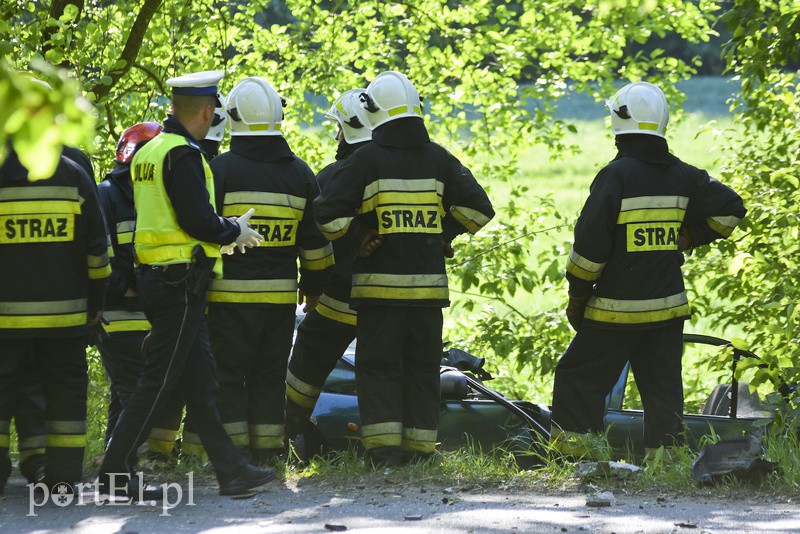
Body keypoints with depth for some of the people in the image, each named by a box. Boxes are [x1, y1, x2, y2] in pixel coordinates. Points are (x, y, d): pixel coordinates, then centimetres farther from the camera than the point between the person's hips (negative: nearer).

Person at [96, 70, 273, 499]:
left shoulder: (148, 153, 14)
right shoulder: (183, 155, -16)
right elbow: (199, 221, -21)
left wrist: (223, 234, 20)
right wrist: (235, 231, -2)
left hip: (155, 275, 10)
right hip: (181, 282, -10)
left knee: (200, 380, 10)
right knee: (158, 380, -4)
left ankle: (230, 470, 13)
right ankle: (115, 472, 0)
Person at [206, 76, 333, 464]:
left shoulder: (220, 169, -7)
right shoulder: (299, 173, 8)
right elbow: (315, 238, 14)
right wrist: (314, 284, 25)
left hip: (230, 293, -4)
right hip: (281, 294, 4)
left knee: (227, 374, 1)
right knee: (269, 375, 11)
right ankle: (267, 451, 11)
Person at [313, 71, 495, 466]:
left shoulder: (367, 160, -6)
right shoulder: (439, 159, 5)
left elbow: (328, 212, -10)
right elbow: (478, 208, 6)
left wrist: (359, 234, 3)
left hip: (380, 283, -3)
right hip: (429, 284, 3)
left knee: (378, 365, 3)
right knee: (422, 367, 12)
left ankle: (384, 446, -6)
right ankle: (419, 445, 11)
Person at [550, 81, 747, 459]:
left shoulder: (616, 175, -12)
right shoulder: (682, 176, 6)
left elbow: (590, 242, -13)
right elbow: (730, 208, 14)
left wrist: (577, 296, -3)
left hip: (618, 307, -6)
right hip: (669, 305, 6)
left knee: (579, 379, 4)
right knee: (662, 385, 10)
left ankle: (572, 453, 1)